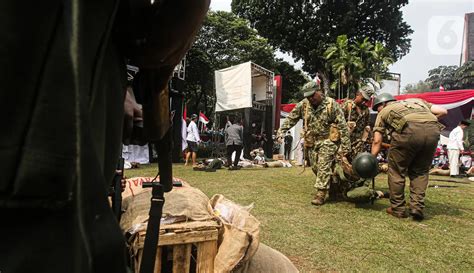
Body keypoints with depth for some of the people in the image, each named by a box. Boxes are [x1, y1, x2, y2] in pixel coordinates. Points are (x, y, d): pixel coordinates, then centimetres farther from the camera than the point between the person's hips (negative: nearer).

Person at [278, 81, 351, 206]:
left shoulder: (332, 104, -12)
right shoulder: (303, 104, 0)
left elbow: (342, 126, -12)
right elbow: (291, 118, 5)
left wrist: (345, 146, -15)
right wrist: (281, 131, -5)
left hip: (328, 140, -5)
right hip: (311, 141, 5)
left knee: (323, 166, -11)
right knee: (315, 167, 8)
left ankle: (321, 193, -5)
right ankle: (328, 186, 29)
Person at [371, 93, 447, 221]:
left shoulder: (384, 111, 27)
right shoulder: (416, 101, 38)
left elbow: (377, 141, 19)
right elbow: (443, 111, 24)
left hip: (409, 130, -4)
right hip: (433, 129, 4)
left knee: (397, 170, 14)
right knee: (420, 171, 21)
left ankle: (397, 209, 21)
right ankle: (417, 207, 14)